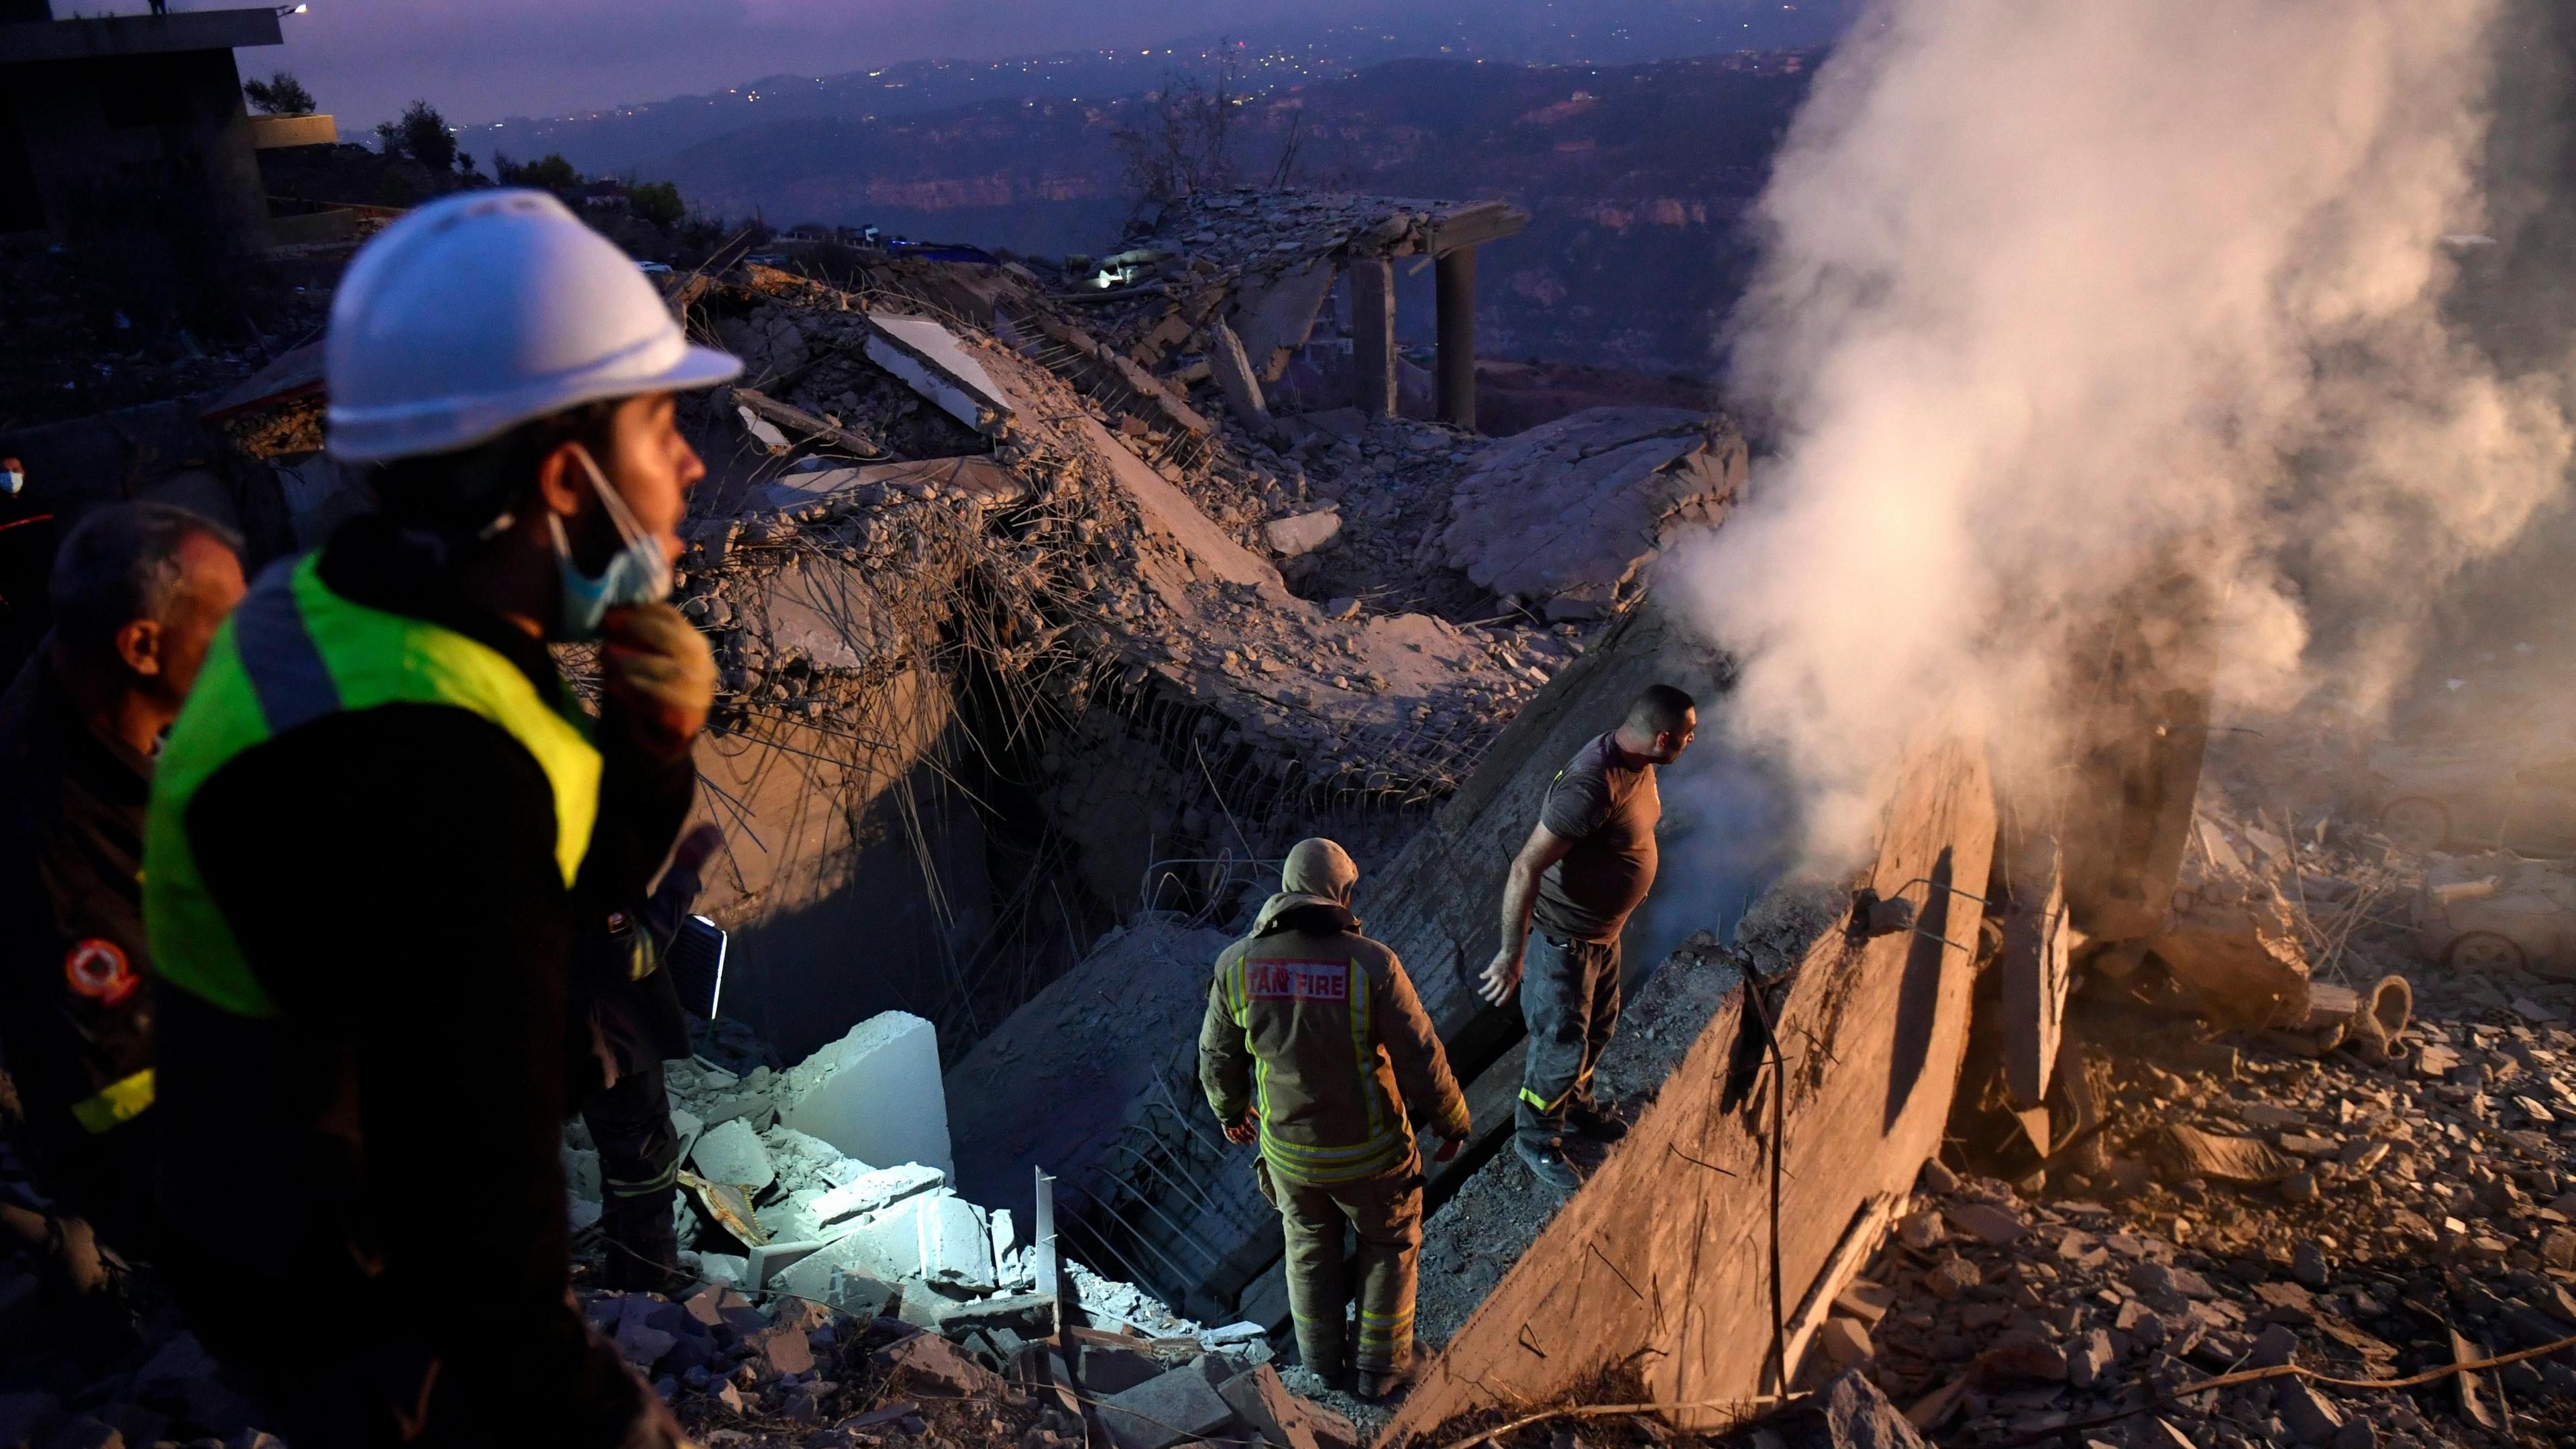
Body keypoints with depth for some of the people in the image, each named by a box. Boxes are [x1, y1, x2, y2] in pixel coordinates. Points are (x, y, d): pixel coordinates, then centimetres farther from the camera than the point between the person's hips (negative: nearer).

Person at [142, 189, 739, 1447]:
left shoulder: (343, 608, -5)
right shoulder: (436, 772, -35)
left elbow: (593, 872, 4)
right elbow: (471, 1200, -31)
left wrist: (651, 739, -14)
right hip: (366, 1305, -8)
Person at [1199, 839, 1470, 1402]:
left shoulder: (1237, 965, -15)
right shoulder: (1371, 964, -25)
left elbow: (1217, 1056, -1)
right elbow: (1422, 1059, -18)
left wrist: (1230, 1111, 19)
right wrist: (1451, 1123, 1)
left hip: (1288, 1149, 3)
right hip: (1368, 1149, -2)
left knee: (1309, 1248, 27)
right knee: (1391, 1244, 25)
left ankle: (1323, 1361, 45)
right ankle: (1380, 1367, 37)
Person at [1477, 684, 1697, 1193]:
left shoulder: (1636, 760, -6)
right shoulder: (1592, 787, -36)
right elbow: (1526, 867, -34)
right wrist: (1512, 954, -29)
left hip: (1605, 928, 9)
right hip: (1566, 937, -9)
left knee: (1600, 1026, 28)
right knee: (1562, 1046, 9)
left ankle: (1574, 1101, 54)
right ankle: (1535, 1140, 33)